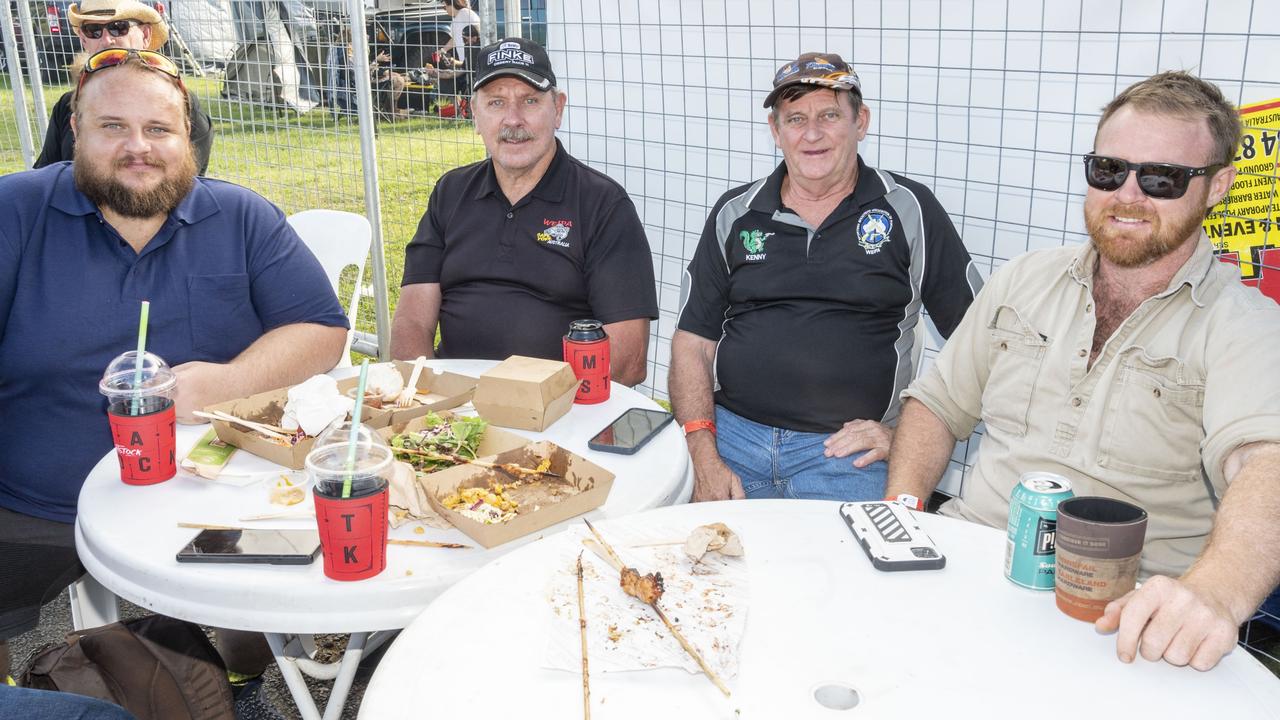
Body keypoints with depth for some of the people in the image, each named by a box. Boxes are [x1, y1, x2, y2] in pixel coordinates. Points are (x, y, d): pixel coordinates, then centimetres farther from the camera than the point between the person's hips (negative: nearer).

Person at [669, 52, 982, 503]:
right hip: (731, 433, 1)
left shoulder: (909, 210, 3)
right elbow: (693, 342, 8)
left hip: (847, 451, -1)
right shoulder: (735, 214, 10)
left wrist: (905, 431, -3)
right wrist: (704, 457, -5)